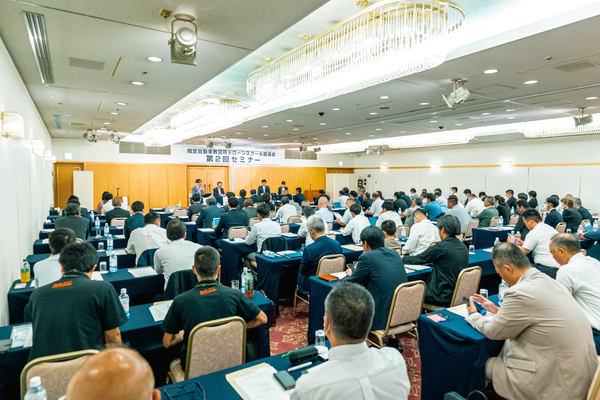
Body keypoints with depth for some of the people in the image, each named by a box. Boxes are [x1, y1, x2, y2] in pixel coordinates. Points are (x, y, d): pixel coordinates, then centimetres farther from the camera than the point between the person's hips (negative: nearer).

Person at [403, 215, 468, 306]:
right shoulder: (463, 247, 4)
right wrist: (429, 261, 24)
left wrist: (402, 258, 9)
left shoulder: (441, 246, -19)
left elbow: (419, 259, -8)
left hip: (444, 297, -8)